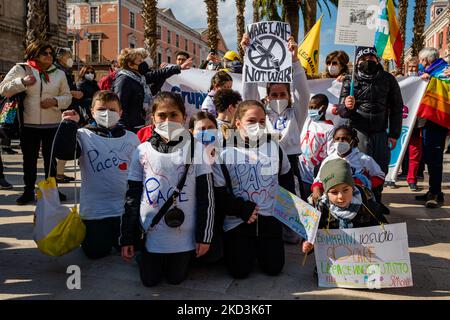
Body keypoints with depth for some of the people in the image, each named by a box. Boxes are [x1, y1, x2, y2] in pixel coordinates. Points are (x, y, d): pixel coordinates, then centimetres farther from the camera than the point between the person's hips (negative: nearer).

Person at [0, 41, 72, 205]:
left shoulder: (59, 73, 9)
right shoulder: (21, 69, 2)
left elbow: (67, 97, 10)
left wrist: (55, 101, -11)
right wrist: (22, 82, -17)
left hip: (52, 124, 1)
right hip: (29, 124, -1)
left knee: (50, 158, 10)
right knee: (29, 159, 8)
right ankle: (28, 191, 22)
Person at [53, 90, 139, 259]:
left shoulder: (131, 139, 3)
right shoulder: (84, 136, -4)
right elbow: (62, 152, -22)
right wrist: (69, 123, -21)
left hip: (127, 210, 2)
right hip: (94, 211, -2)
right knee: (96, 252, 4)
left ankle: (114, 237, 39)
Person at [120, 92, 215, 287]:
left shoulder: (195, 150, -8)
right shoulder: (143, 152, -3)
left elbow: (206, 196, -6)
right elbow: (132, 197, 2)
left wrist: (204, 236, -7)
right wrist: (127, 238, 2)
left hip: (184, 236, -1)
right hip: (150, 233, 2)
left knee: (175, 279, 13)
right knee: (149, 280, 14)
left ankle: (188, 256, 43)